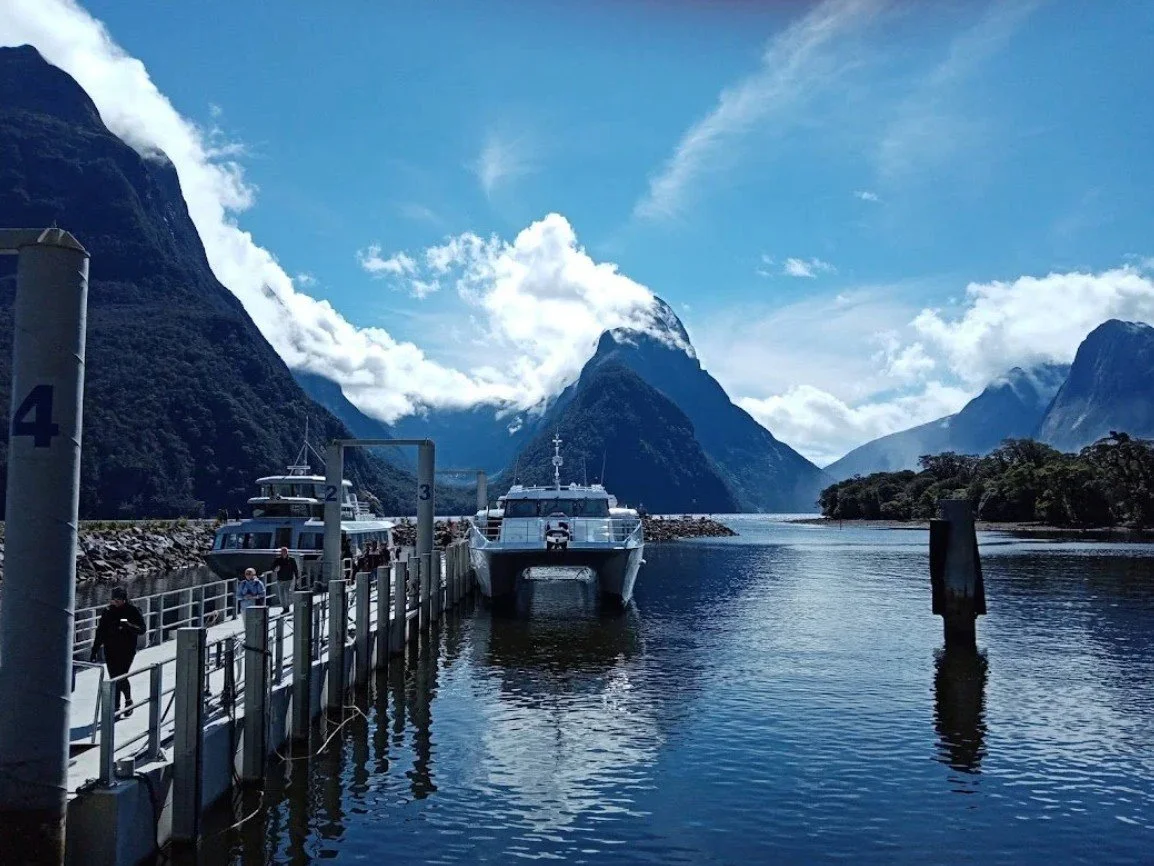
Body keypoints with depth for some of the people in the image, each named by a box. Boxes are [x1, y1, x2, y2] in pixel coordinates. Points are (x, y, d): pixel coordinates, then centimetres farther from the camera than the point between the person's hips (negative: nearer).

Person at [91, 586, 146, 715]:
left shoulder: (133, 611, -6)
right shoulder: (107, 611, 3)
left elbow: (142, 629, -9)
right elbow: (100, 632, 9)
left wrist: (128, 625, -26)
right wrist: (95, 650, 7)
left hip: (127, 650, -3)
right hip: (110, 651, 3)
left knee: (121, 677, -10)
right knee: (114, 679, 5)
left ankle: (128, 700, 17)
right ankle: (116, 708, 15)